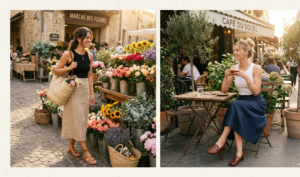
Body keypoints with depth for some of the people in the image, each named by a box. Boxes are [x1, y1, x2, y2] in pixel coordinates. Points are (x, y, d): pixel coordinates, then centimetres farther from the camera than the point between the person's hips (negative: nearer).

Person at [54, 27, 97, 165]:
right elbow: (56, 71, -3)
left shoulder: (89, 56, 5)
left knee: (82, 120, 12)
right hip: (73, 89, -6)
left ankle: (71, 146, 31)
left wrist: (91, 92, 10)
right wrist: (69, 68, -21)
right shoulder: (69, 54, -10)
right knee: (78, 119, -1)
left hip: (85, 90, 6)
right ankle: (86, 152, 7)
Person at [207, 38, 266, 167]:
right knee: (237, 119, -30)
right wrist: (226, 77, -14)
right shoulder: (234, 68, 4)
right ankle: (239, 153, -26)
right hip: (241, 104, 4)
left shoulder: (256, 68, -8)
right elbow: (224, 90, 4)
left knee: (235, 105, -34)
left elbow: (256, 92, -15)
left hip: (256, 104, -4)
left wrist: (246, 77, -25)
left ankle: (221, 142, -33)